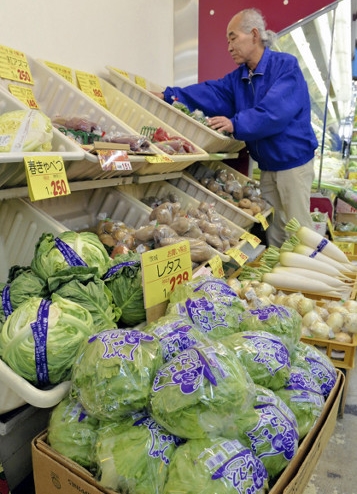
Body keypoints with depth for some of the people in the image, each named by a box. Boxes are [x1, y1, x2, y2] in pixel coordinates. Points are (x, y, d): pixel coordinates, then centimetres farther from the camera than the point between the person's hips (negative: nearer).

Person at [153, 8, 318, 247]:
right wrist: (170, 96, -13)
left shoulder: (286, 65, -14)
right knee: (273, 227, 15)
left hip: (293, 162, -7)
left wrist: (236, 124, -36)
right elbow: (210, 92, -3)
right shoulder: (238, 77, 9)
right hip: (267, 166, 7)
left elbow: (274, 111, -28)